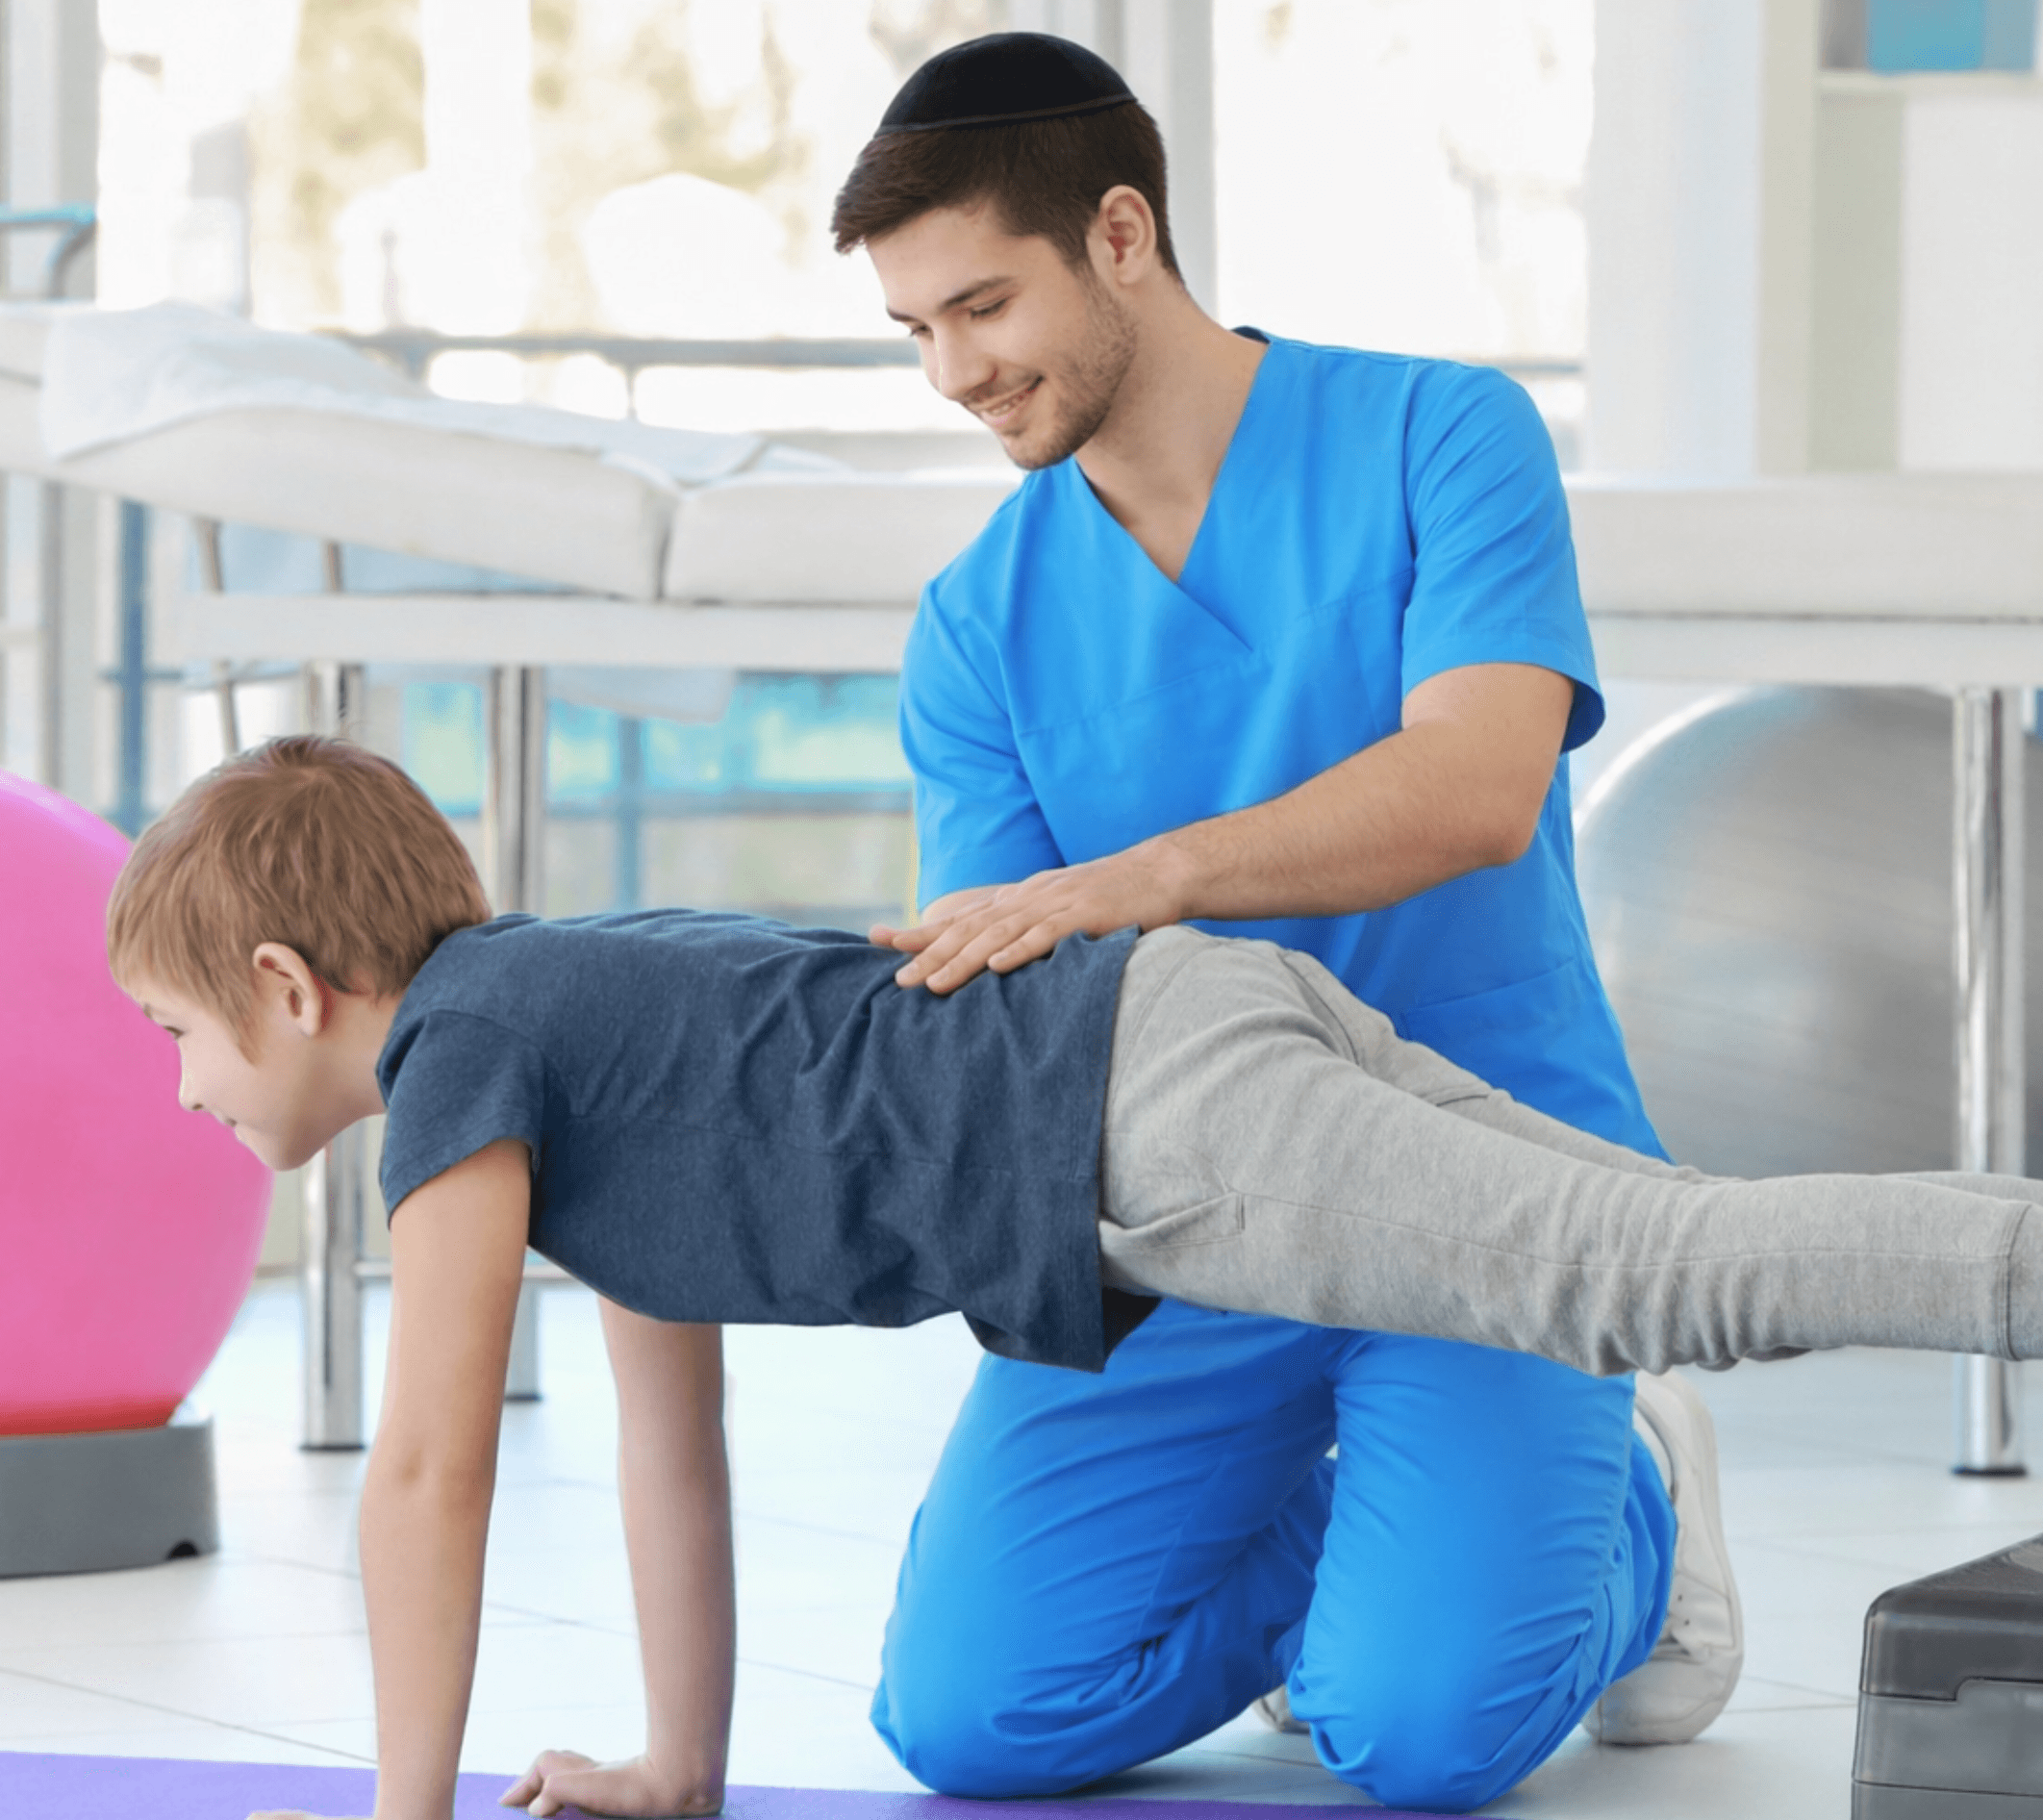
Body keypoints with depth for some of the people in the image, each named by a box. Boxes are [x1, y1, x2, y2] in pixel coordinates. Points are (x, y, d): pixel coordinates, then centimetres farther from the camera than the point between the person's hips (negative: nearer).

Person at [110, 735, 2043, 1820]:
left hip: (1156, 1113, -9)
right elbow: (673, 1428, 35)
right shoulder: (578, 1007, 29)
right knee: (1672, 1271, 11)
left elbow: (429, 1467, -1)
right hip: (1226, 1010, 9)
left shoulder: (457, 1044, 2)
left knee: (1664, 1281, -22)